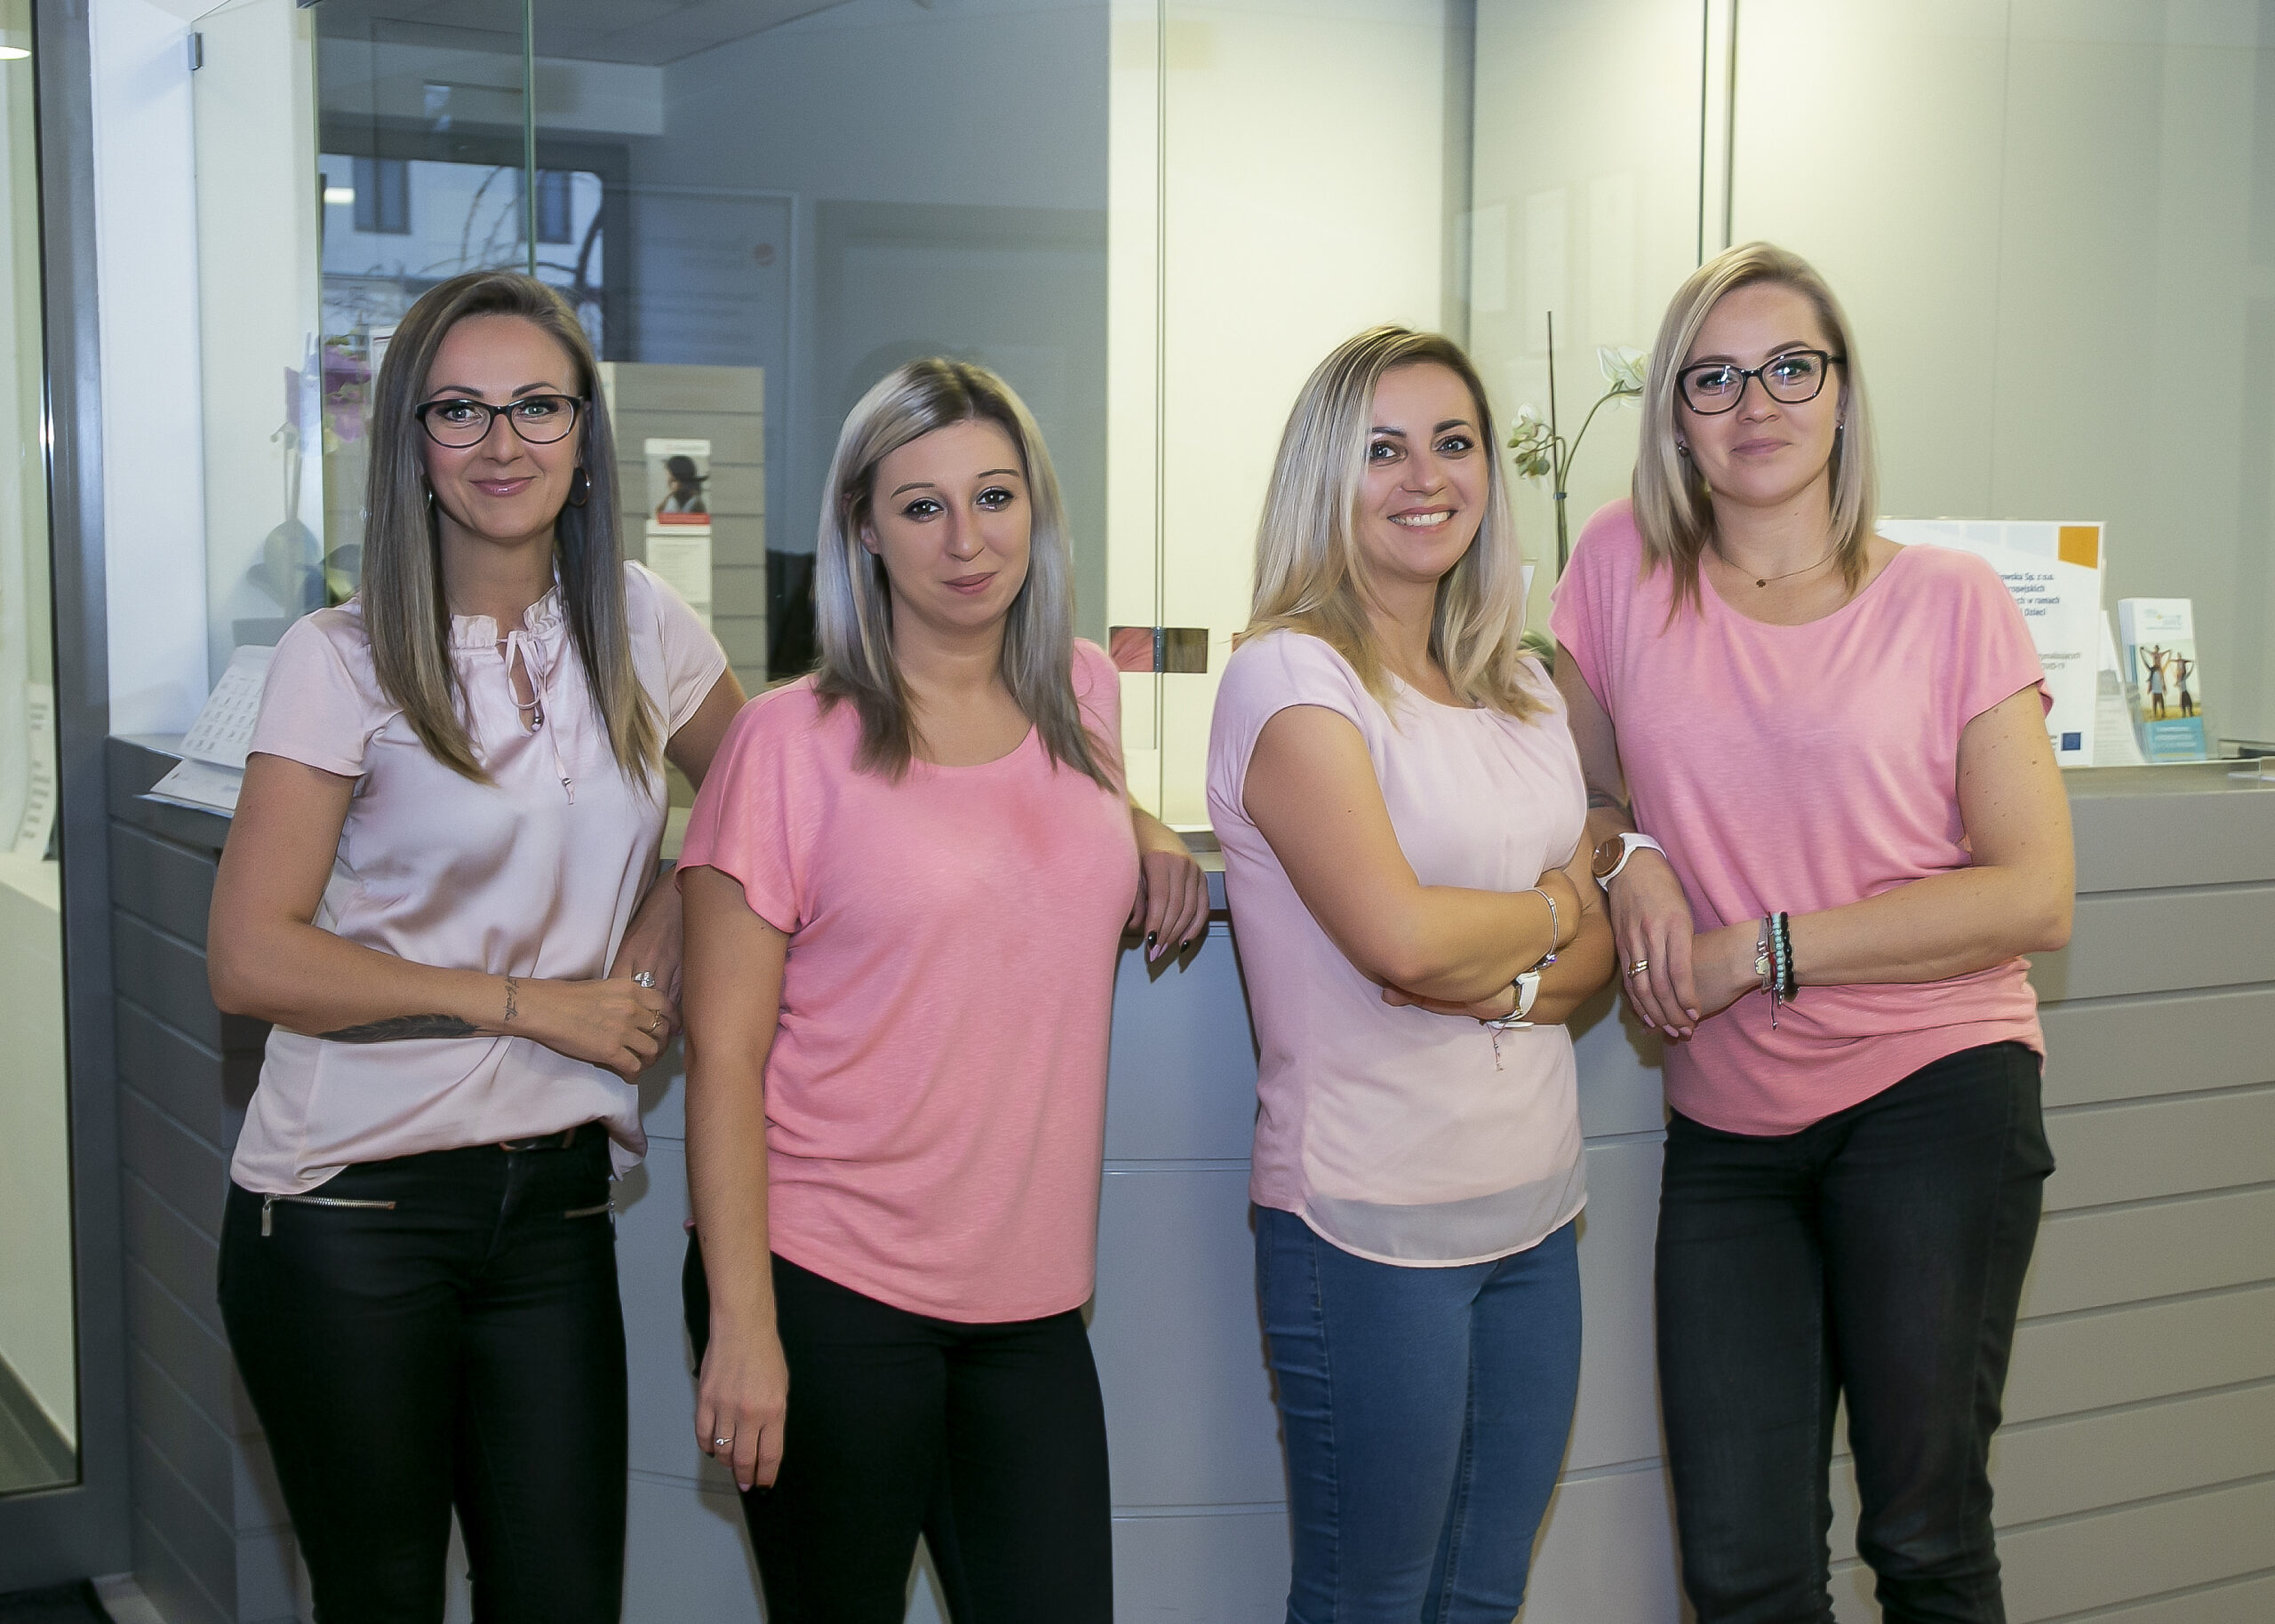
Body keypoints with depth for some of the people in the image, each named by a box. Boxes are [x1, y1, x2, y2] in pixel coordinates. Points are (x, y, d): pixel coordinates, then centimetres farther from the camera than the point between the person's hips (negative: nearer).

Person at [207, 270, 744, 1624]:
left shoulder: (639, 626, 6)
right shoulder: (343, 662, -6)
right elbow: (252, 958, -10)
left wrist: (664, 932, 1)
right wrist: (530, 1003, -12)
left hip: (554, 1204, 3)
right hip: (353, 1206, -3)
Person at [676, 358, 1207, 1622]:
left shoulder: (1083, 695, 6)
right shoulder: (795, 739, -9)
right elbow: (724, 1057, -9)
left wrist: (1145, 832, 7)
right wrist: (740, 1325, -12)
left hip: (1031, 1297, 5)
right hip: (831, 1289, -4)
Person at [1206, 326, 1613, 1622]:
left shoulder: (1525, 690, 12)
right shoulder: (1292, 676, -11)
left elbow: (1596, 954, 11)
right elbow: (1397, 933, -23)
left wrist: (1507, 983, -11)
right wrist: (1549, 909, -4)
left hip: (1534, 1210, 7)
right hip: (1369, 1218, -7)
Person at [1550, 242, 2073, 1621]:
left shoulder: (1950, 601, -3)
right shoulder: (1625, 566, 3)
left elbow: (2035, 898, -8)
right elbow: (1583, 791, 16)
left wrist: (1761, 951, -13)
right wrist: (1631, 858, -8)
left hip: (1936, 1095, -2)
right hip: (1726, 1128, 2)